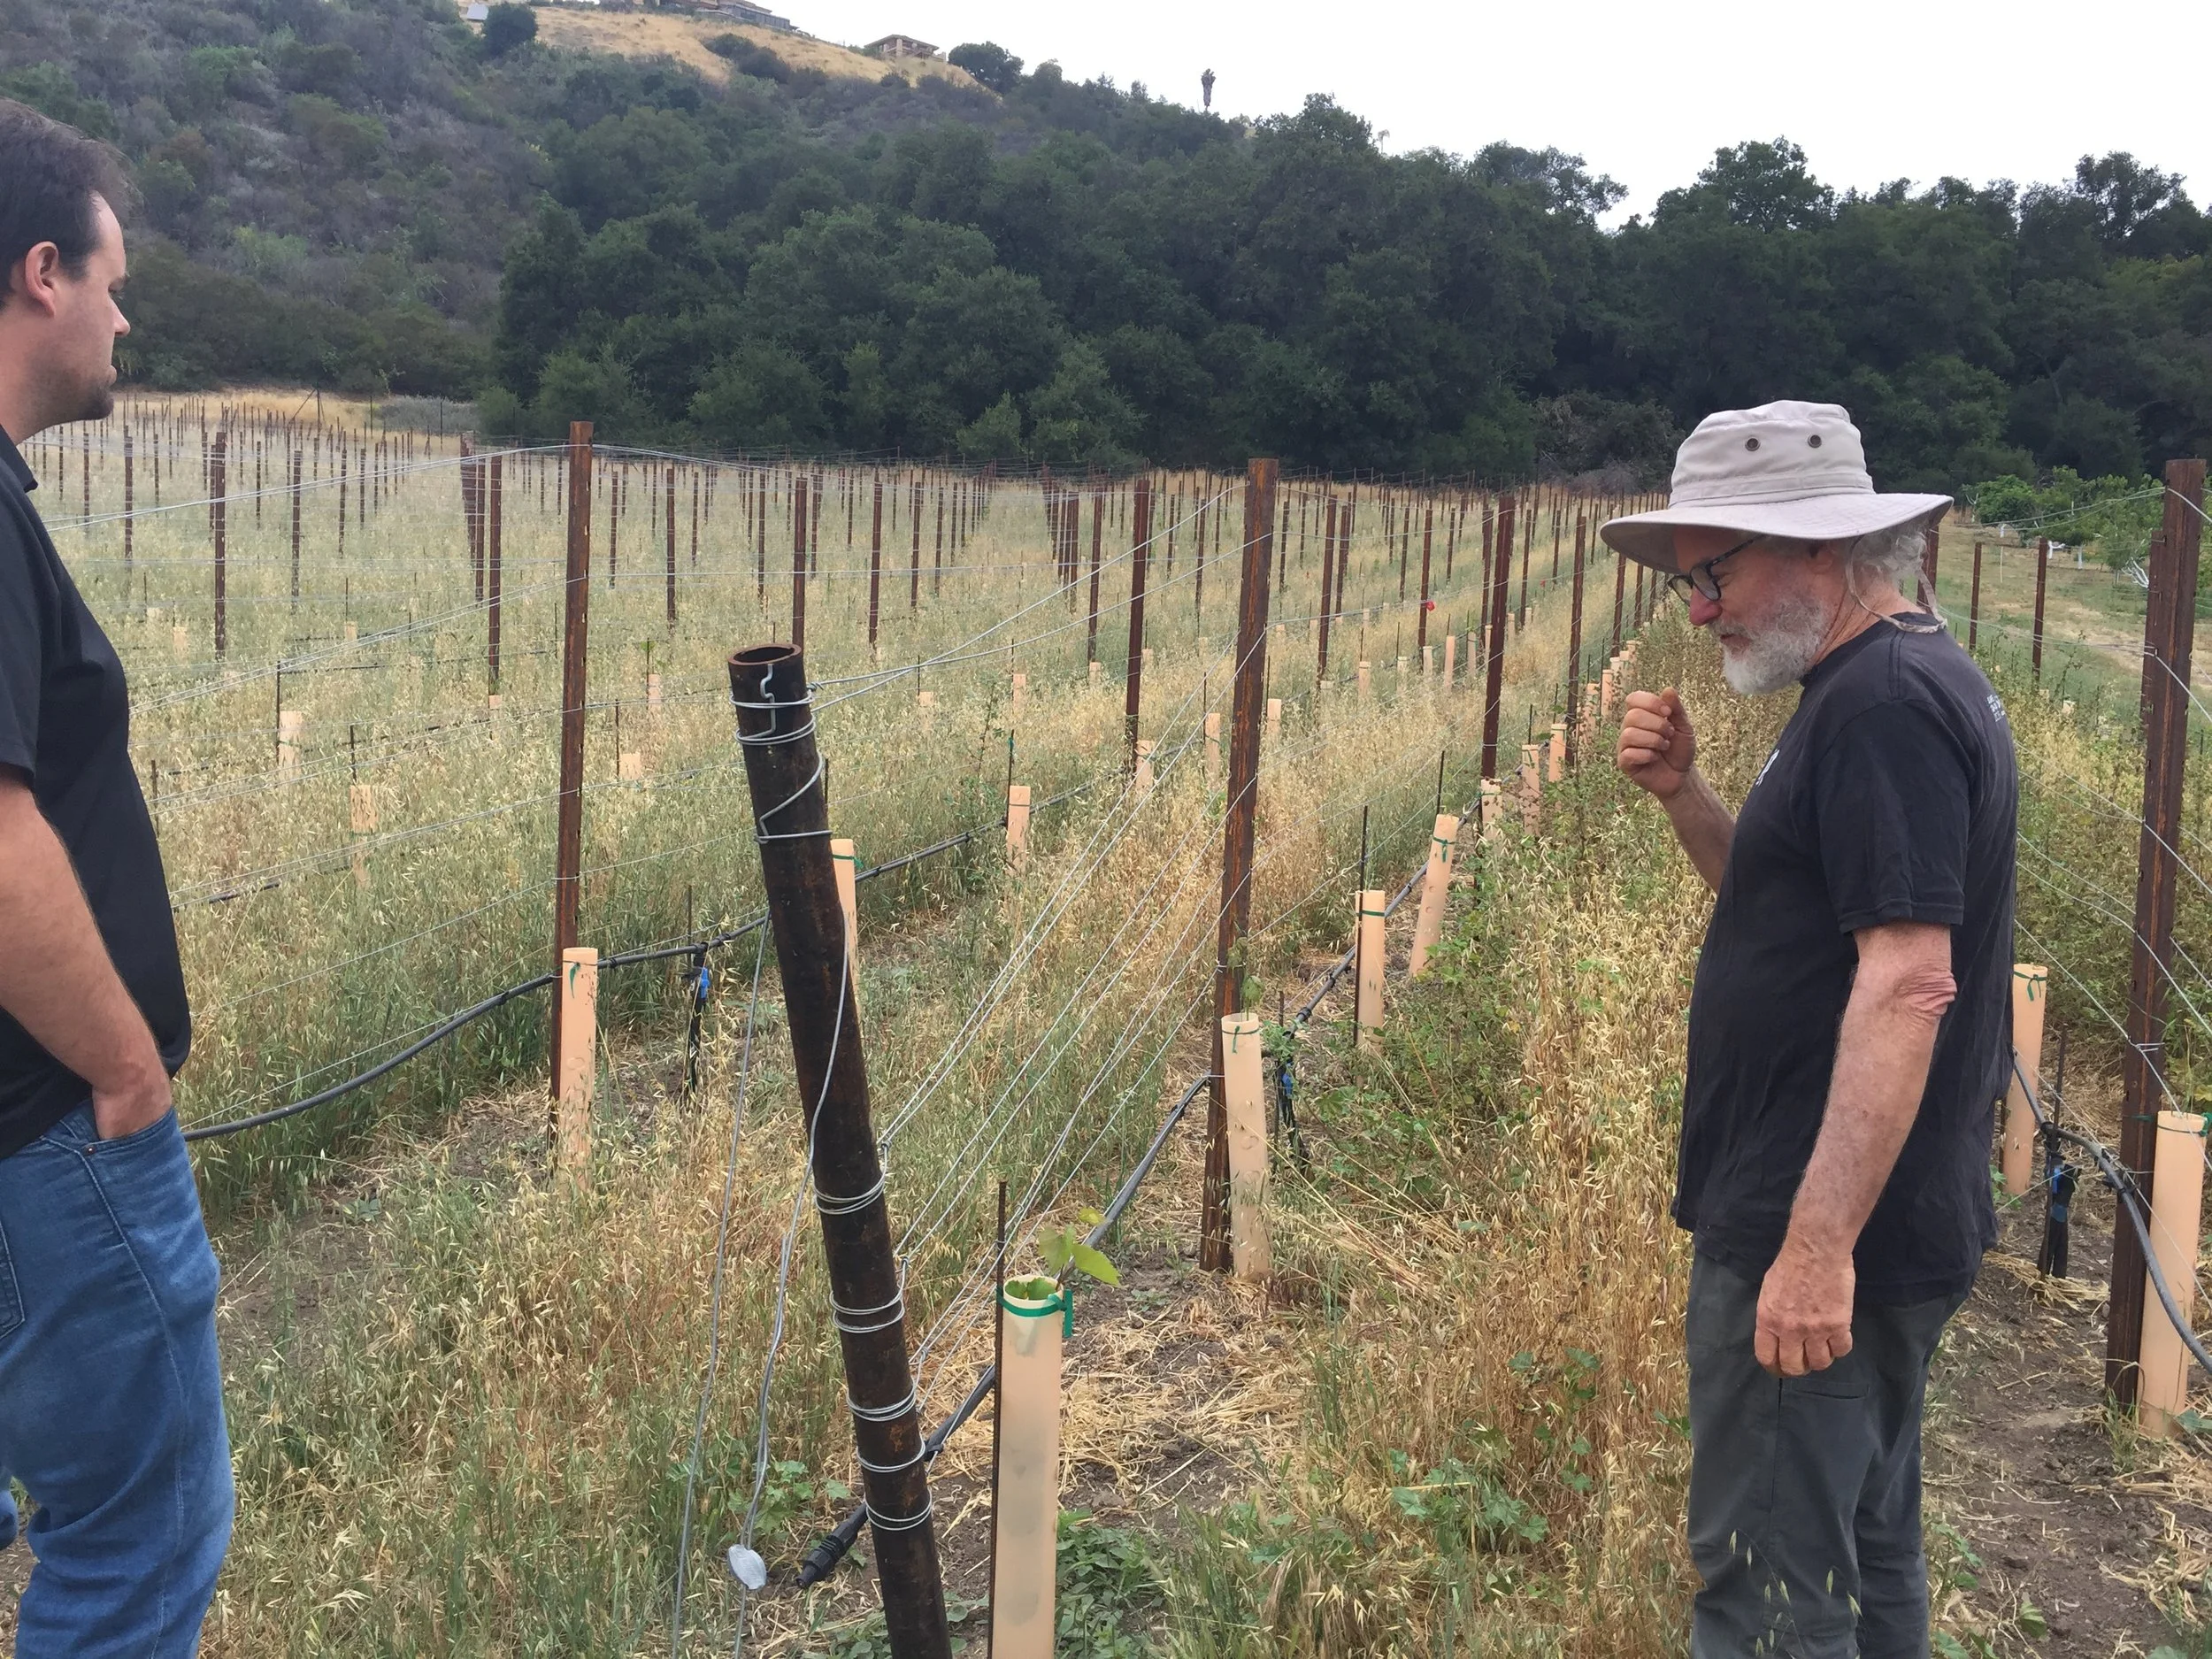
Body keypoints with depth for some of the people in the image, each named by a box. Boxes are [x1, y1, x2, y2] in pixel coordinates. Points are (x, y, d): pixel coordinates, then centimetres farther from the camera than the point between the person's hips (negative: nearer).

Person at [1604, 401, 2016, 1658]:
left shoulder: (1886, 702, -18)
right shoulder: (1898, 683, 14)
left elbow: (1908, 979, -26)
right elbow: (1795, 906, 21)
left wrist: (1816, 1243, -29)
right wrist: (1684, 792, 4)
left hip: (1827, 1234, -11)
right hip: (1864, 1223, 11)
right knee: (1865, 1555, 21)